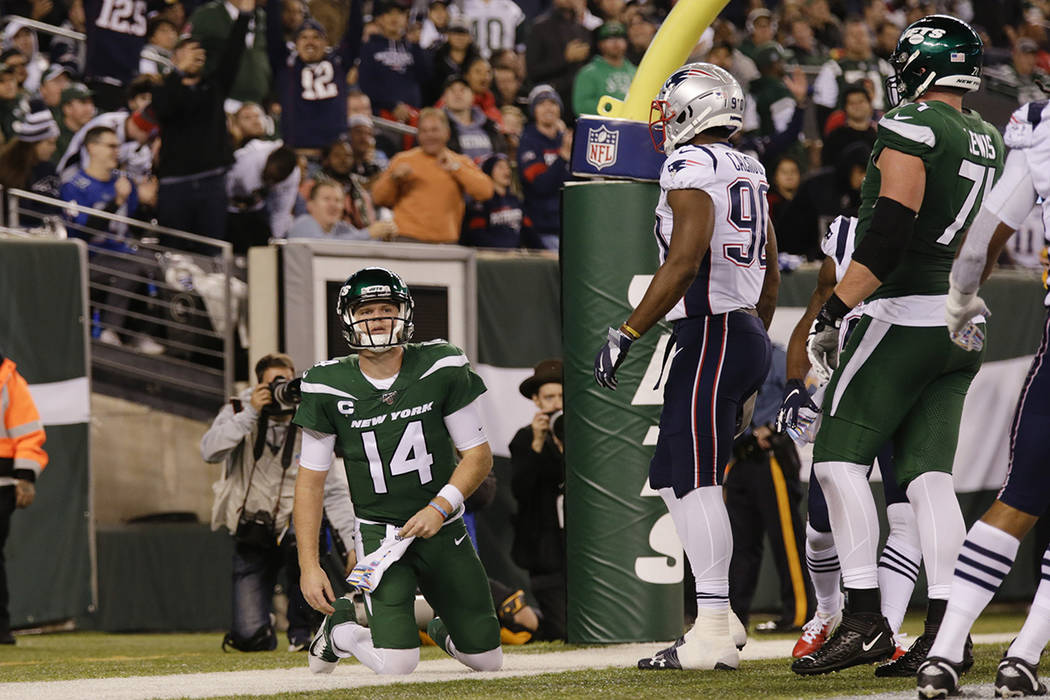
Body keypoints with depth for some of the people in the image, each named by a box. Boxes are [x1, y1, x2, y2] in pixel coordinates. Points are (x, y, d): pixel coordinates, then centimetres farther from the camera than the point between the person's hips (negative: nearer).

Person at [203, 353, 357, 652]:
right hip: (251, 540, 0)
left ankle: (301, 630, -18)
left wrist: (350, 544, -14)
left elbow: (334, 491, -4)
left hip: (292, 530, 0)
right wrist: (249, 413, -24)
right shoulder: (240, 411, -2)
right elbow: (210, 452, -20)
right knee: (250, 639, -13)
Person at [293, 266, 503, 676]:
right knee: (397, 664, -19)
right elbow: (311, 479, -2)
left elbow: (479, 456, -2)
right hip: (378, 532, -2)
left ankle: (444, 629, 42)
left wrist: (440, 508, -18)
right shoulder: (328, 387, -9)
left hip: (442, 529, 2)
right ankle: (339, 629, 14)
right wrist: (309, 566, -8)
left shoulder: (443, 369, -8)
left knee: (487, 660, 6)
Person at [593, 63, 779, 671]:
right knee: (674, 479, 13)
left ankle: (713, 634, -12)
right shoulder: (748, 173, 17)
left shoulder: (692, 169, -11)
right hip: (748, 335, 9)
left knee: (697, 482, -9)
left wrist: (625, 336, -17)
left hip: (710, 335, -9)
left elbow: (683, 264, -20)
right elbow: (771, 274, 22)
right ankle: (715, 617, 12)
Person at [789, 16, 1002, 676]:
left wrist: (836, 308, -19)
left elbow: (890, 232, -20)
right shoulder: (991, 143, 14)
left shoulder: (911, 126, -11)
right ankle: (946, 629, -1)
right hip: (969, 325, 8)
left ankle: (865, 621, -9)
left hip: (908, 314, -8)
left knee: (839, 459, -3)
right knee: (929, 472, 6)